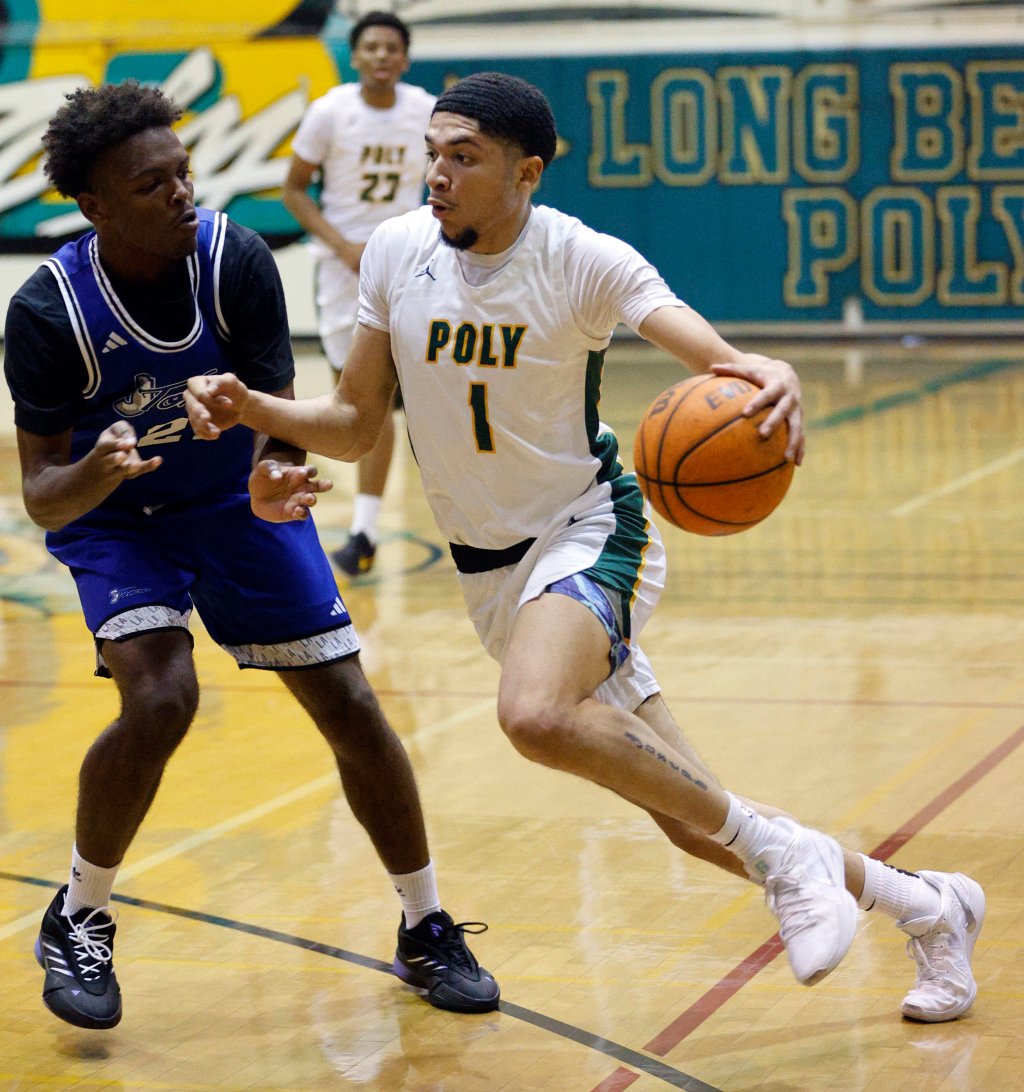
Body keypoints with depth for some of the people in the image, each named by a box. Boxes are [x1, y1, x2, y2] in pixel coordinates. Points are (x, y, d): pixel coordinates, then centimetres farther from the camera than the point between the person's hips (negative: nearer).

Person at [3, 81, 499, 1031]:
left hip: (237, 499, 2)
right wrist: (96, 471, -48)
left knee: (349, 707, -2)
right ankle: (76, 923, -2)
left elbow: (279, 415, -19)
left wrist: (276, 472, -43)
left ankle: (426, 933, 16)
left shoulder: (237, 261, -22)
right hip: (116, 520, -2)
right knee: (159, 699, -26)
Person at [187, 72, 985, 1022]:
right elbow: (355, 423, 6)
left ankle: (779, 851, -18)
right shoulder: (396, 251, -4)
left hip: (589, 531, -5)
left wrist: (769, 377, -53)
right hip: (488, 570, 5)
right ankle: (925, 905, 27)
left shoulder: (583, 262, -17)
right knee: (689, 819, 6)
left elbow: (713, 354, -30)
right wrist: (251, 408, -13)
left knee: (536, 714, -38)